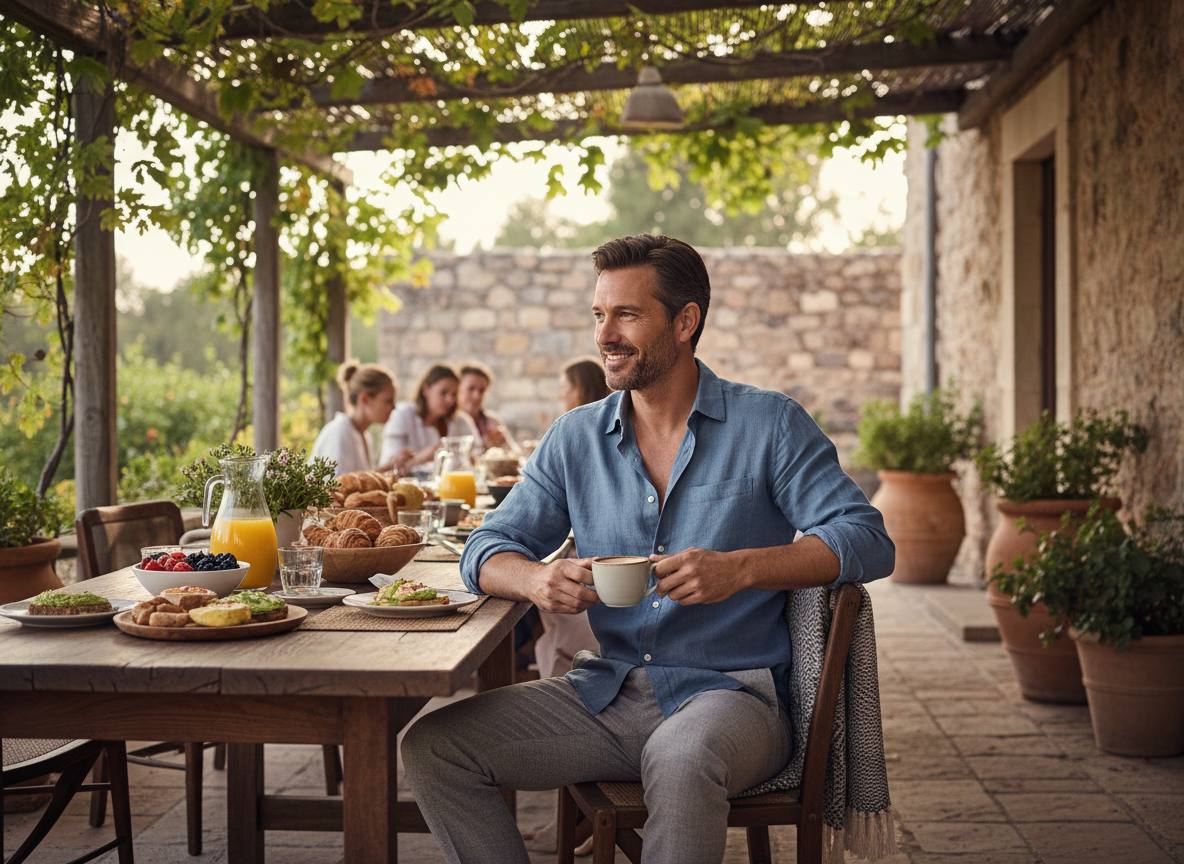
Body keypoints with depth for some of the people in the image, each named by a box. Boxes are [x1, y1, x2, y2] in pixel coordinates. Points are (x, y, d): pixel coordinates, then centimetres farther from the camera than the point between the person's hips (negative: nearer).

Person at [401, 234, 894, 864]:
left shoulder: (769, 425, -1)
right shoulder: (574, 439, 11)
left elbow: (868, 540, -8)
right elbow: (487, 550, 10)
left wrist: (739, 568, -24)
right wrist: (536, 581, -15)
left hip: (729, 690, -4)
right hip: (607, 691, 5)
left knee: (680, 763, -40)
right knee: (430, 746, -13)